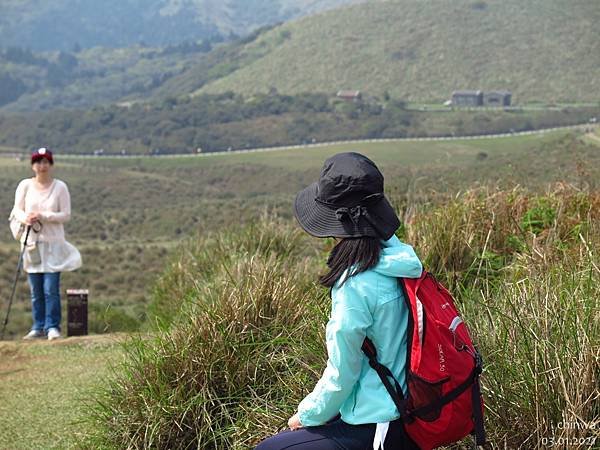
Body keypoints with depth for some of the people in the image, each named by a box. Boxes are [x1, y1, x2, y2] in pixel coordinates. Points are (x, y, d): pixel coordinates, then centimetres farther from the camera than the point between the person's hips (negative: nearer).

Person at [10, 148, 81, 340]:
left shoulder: (60, 187, -2)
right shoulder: (25, 185, 4)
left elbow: (66, 215, -4)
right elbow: (17, 210, 6)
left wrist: (43, 216, -17)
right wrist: (25, 218, -16)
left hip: (53, 243, -2)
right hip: (31, 242, 2)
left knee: (51, 288, -8)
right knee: (36, 290, 6)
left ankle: (52, 326, 0)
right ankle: (38, 327, 15)